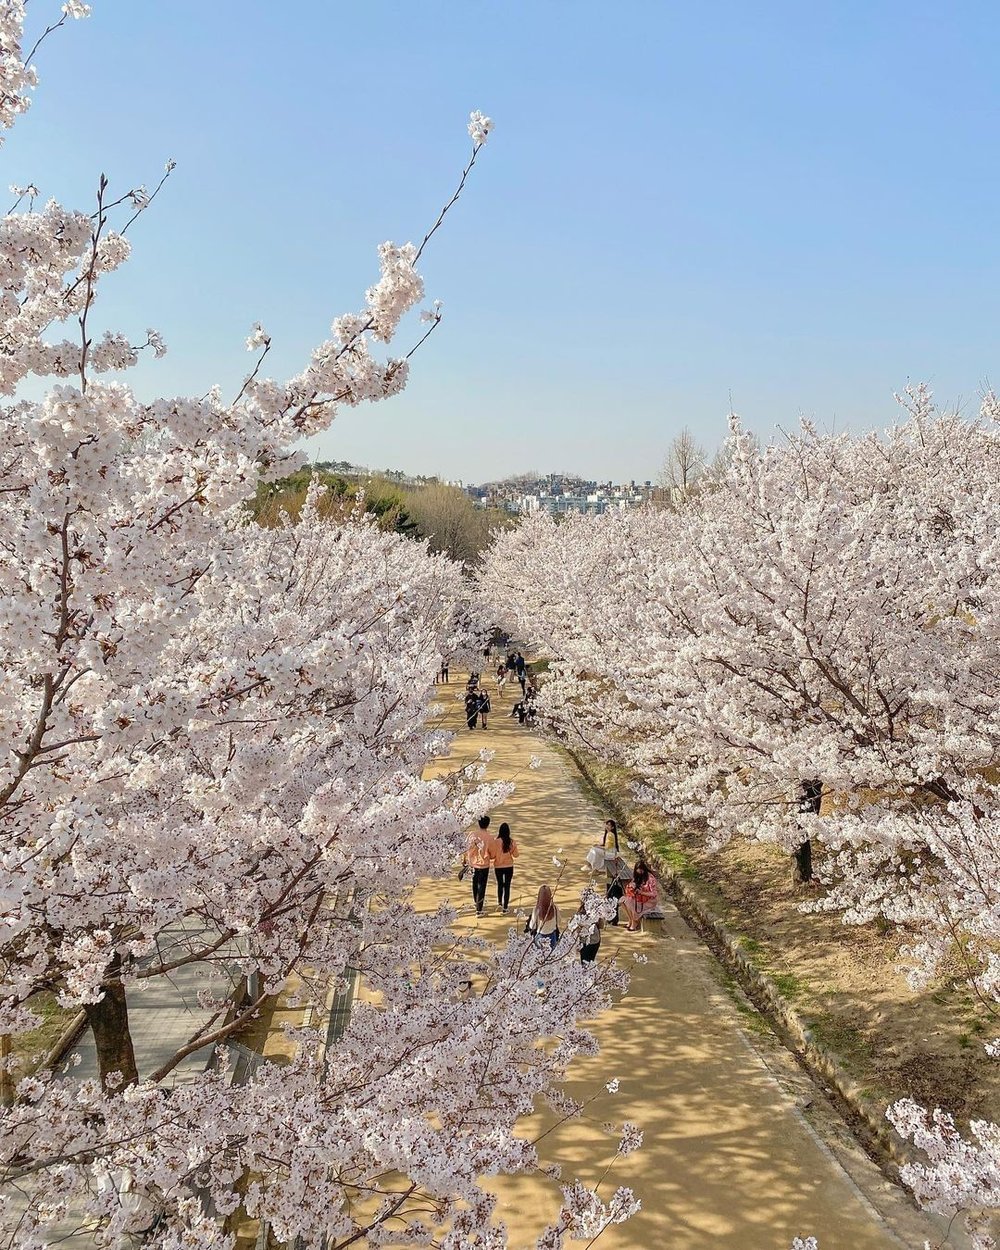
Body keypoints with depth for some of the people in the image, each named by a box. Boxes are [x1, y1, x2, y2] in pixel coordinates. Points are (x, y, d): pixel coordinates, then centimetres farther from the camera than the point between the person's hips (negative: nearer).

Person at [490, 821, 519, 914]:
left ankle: (500, 902, 24)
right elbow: (516, 855, -3)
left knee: (500, 884, 24)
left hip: (498, 866, -1)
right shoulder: (512, 842, -10)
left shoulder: (496, 841, -16)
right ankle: (505, 908, 8)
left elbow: (492, 855, -14)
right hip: (509, 866, 1)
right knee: (507, 886, 8)